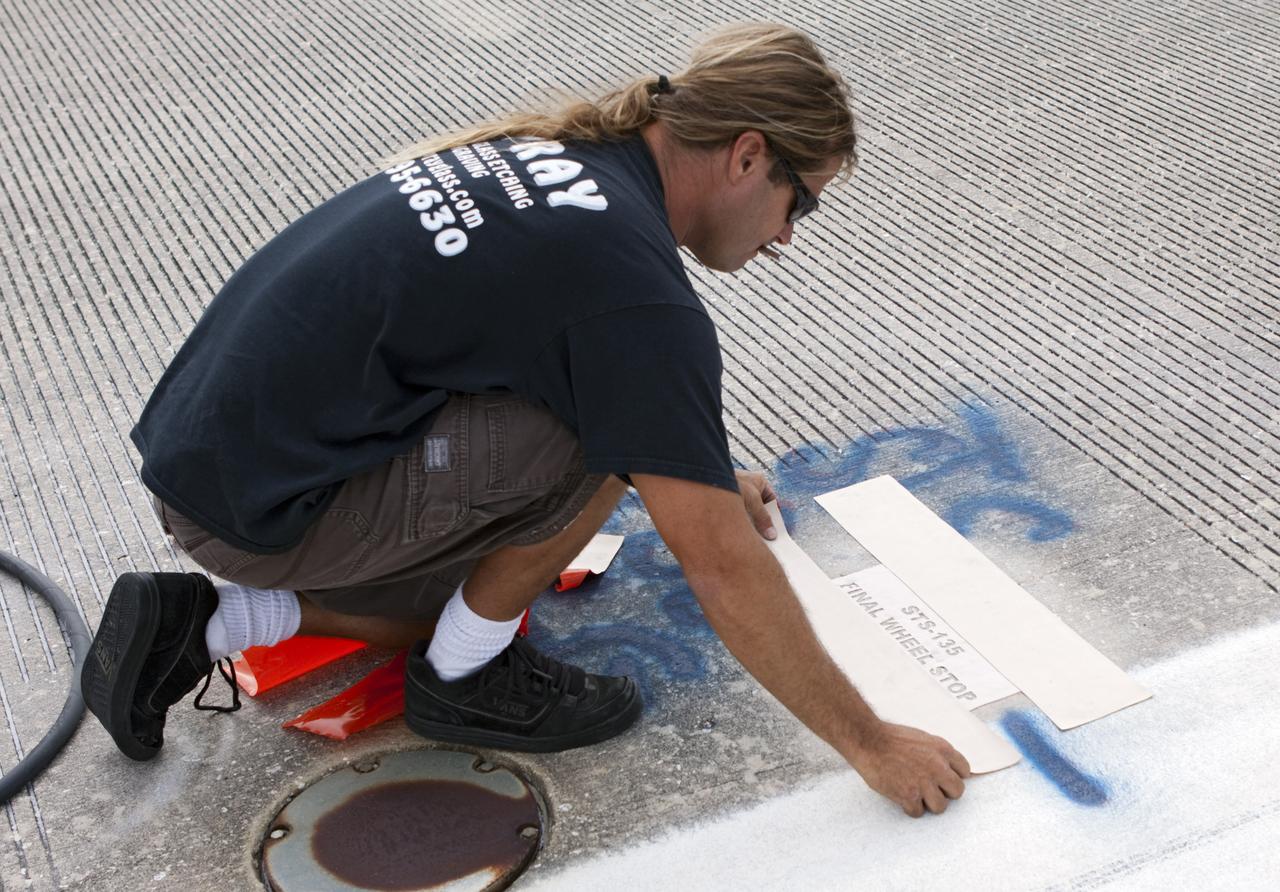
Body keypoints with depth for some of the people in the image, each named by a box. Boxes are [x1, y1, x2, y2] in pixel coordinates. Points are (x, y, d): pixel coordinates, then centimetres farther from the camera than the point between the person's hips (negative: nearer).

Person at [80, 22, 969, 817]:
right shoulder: (637, 293, -19)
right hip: (258, 507, -9)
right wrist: (871, 743, -7)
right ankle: (465, 679, 6)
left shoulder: (551, 153, 9)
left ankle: (193, 627, 18)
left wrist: (702, 479, 41)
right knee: (606, 434, -14)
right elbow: (722, 566, -18)